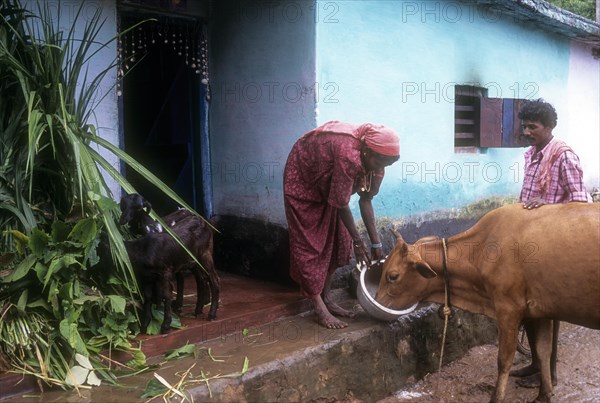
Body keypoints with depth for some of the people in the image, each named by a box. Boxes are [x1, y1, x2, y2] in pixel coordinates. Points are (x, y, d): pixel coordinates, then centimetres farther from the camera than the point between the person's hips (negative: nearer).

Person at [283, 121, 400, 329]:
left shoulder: (375, 159, -17)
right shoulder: (348, 155, -41)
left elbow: (366, 199, -10)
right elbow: (342, 205, -31)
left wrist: (376, 243, -12)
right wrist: (358, 242, -21)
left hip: (326, 184, 8)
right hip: (303, 180, -8)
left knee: (337, 239, 5)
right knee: (309, 242, -9)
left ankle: (325, 298, 15)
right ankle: (320, 309, -9)